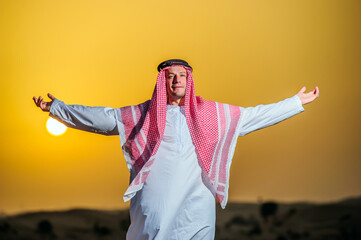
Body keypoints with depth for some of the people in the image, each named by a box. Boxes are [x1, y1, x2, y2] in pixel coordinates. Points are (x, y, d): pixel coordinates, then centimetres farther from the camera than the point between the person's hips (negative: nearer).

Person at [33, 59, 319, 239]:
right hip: (155, 210, -1)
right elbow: (101, 118, 14)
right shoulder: (143, 115, 12)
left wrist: (297, 103, 19)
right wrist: (57, 108, 13)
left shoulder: (212, 114, 15)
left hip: (197, 210, 1)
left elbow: (256, 115, 19)